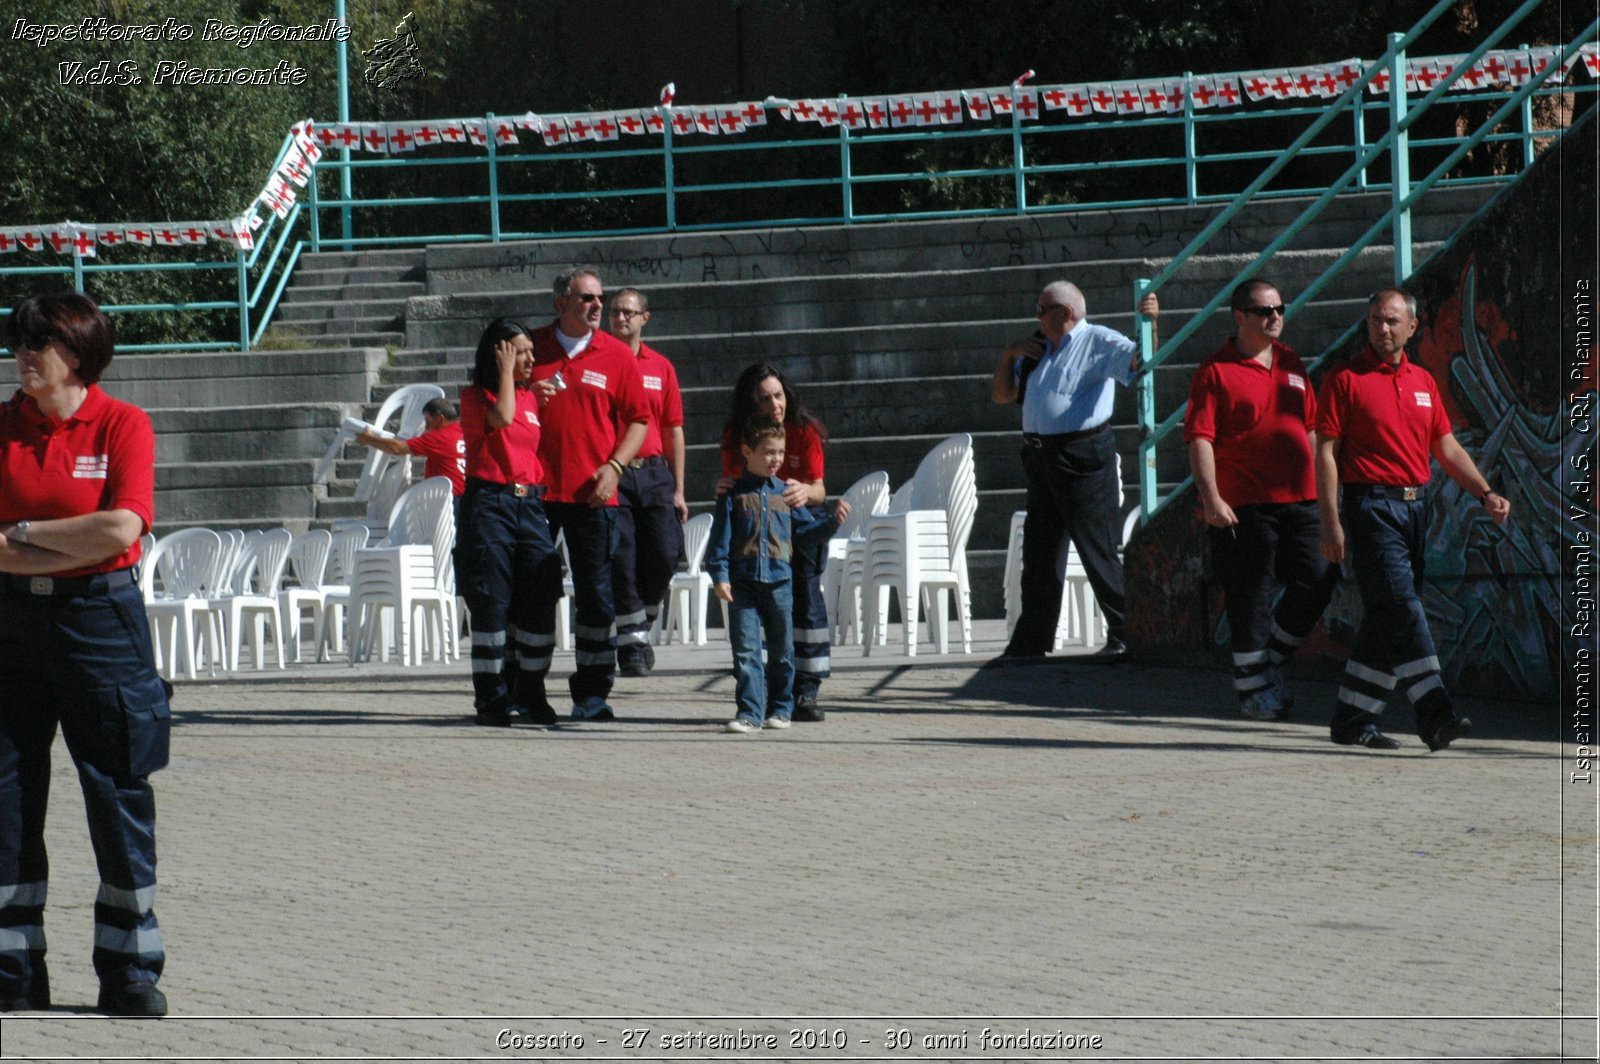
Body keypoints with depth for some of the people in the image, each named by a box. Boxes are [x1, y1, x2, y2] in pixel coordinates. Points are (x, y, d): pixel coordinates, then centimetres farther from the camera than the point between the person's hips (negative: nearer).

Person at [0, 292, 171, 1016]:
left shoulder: (122, 425, -4)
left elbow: (121, 529, -16)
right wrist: (76, 545, -14)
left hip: (101, 618, -3)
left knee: (119, 795, 1)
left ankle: (130, 972, 10)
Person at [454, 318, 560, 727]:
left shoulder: (531, 398, 16)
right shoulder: (475, 397, -1)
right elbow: (501, 417, -20)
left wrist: (543, 494, 14)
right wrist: (505, 371, -10)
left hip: (530, 504, 5)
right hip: (489, 504, -5)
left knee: (539, 602, -1)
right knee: (492, 604, -4)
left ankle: (529, 694, 7)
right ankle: (491, 698, 0)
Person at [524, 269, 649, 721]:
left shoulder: (617, 355, 4)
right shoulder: (532, 347, 7)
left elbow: (639, 420, 4)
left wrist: (613, 467, -9)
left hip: (593, 493, -1)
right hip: (536, 488, 1)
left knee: (596, 594, 0)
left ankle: (592, 695, 6)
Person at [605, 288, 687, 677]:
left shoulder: (661, 367, 12)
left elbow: (674, 431, 13)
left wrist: (678, 489, 8)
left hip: (653, 473, 3)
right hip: (611, 475, -3)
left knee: (665, 554, -5)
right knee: (622, 558, -6)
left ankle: (641, 625, 18)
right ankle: (630, 644, -1)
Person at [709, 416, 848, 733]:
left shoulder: (786, 493, 10)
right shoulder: (733, 495, 1)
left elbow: (806, 530, 13)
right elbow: (720, 538, -2)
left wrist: (833, 521, -2)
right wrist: (720, 576, -10)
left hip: (779, 582, 3)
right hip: (743, 584, -3)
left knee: (781, 650, 10)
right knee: (745, 650, -8)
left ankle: (780, 708, 23)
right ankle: (750, 712, -9)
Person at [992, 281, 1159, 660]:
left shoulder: (1098, 342, -4)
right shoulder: (1039, 350, 21)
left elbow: (1139, 360, -19)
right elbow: (1003, 394, 26)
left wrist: (1149, 322, -36)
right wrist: (1008, 356, 10)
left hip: (1082, 458, -8)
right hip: (1041, 457, 8)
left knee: (1098, 551, -9)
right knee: (1037, 554, 13)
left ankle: (1125, 635, -4)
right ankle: (1031, 641, 20)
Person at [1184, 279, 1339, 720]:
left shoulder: (1290, 362, 16)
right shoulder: (1217, 371, -5)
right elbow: (1200, 439, -10)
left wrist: (1320, 484, 22)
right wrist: (1211, 498, -19)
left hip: (1299, 500, 6)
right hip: (1244, 505, -6)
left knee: (1316, 582, 1)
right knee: (1250, 597, -1)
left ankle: (1268, 662, 19)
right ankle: (1252, 685, 11)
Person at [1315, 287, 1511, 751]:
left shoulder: (1423, 382, 16)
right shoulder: (1346, 380, -2)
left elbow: (1447, 448, 19)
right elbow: (1326, 453, -5)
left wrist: (1485, 493, 6)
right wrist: (1331, 523, -12)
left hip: (1415, 505, 7)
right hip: (1371, 505, -7)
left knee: (1386, 618, 7)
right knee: (1400, 608, -15)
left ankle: (1351, 719, 15)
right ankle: (1434, 714, -22)